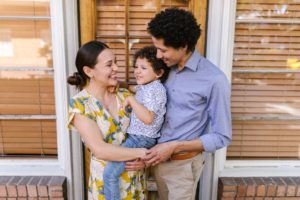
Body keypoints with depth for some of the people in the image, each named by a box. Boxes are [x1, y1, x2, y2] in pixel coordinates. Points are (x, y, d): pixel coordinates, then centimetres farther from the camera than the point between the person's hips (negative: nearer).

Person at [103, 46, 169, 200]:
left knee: (110, 173, -13)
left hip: (141, 139, -11)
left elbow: (148, 118, -31)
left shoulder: (153, 89, -20)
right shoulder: (145, 86, 11)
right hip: (137, 136, 11)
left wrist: (131, 100, -23)